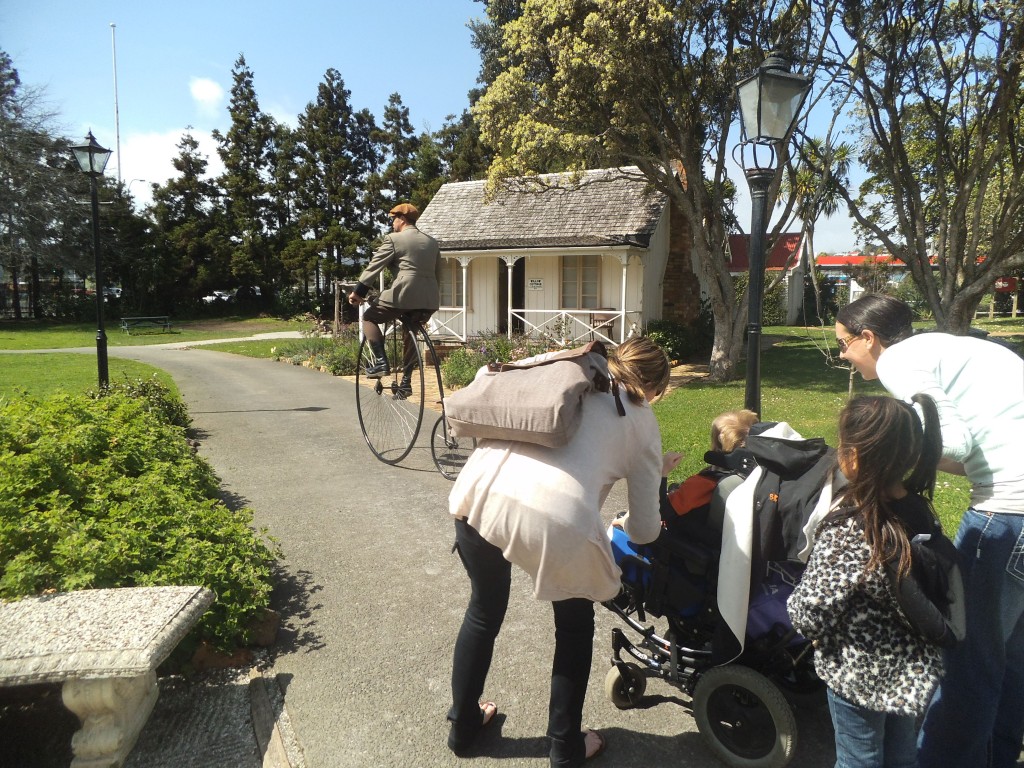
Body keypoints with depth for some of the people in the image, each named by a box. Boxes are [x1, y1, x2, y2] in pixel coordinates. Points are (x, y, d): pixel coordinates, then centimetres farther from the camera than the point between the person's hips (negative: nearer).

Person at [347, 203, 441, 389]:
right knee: (410, 331, 25)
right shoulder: (432, 242, 19)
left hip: (404, 295, -6)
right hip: (430, 300, 6)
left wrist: (358, 291, 2)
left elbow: (374, 266, -2)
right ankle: (406, 380, 21)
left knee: (369, 318, 13)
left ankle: (381, 362, -1)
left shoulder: (393, 239, 1)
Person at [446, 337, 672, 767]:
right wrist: (627, 523, 47)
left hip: (481, 492, 4)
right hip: (556, 516, -3)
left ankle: (462, 726, 50)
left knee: (484, 611, 31)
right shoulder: (641, 421, 21)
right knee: (575, 627, 28)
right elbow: (644, 530, 24)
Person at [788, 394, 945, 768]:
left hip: (861, 674, -6)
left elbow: (809, 616, -25)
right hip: (916, 668, 6)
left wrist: (793, 603, -4)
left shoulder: (846, 531, -32)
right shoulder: (920, 510, -11)